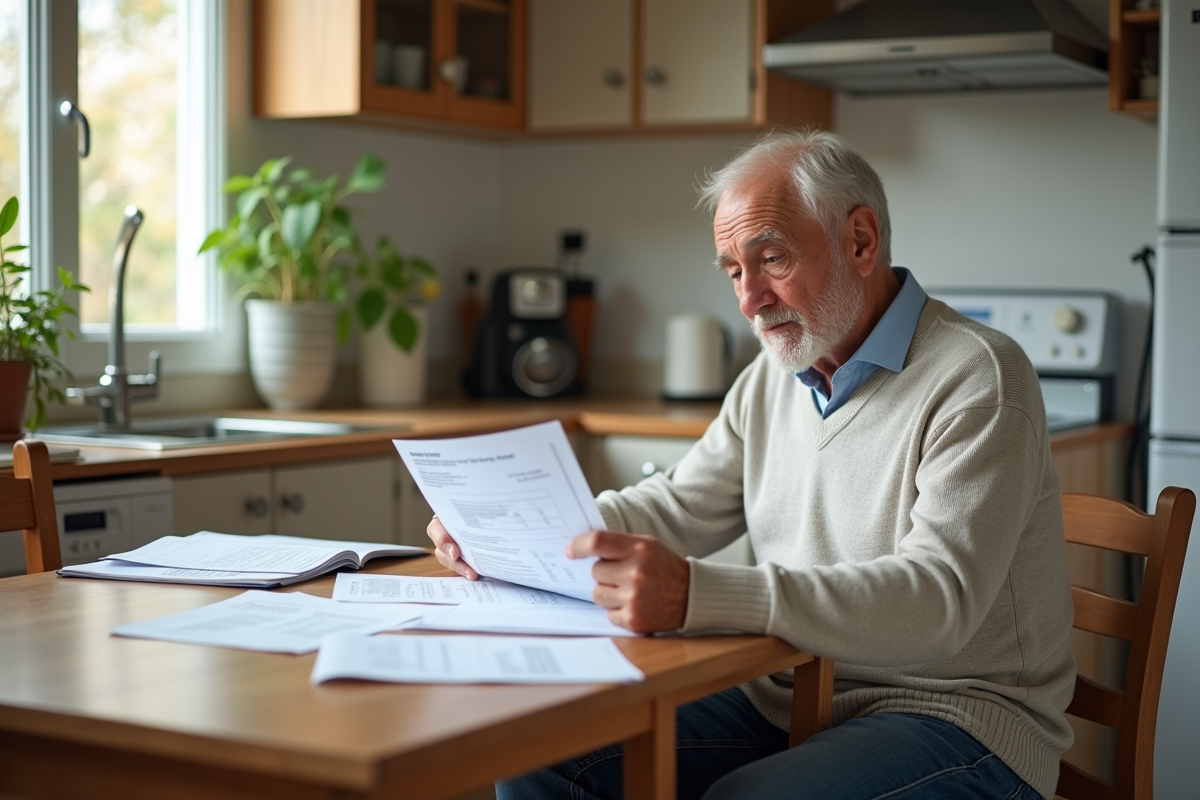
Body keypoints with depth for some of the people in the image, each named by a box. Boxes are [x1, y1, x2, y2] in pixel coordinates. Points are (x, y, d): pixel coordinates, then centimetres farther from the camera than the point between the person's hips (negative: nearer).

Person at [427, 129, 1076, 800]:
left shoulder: (977, 378, -15)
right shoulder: (772, 379, 12)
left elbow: (937, 600, -27)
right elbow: (675, 507, 17)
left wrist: (696, 594, -38)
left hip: (950, 713, -6)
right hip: (790, 698, 7)